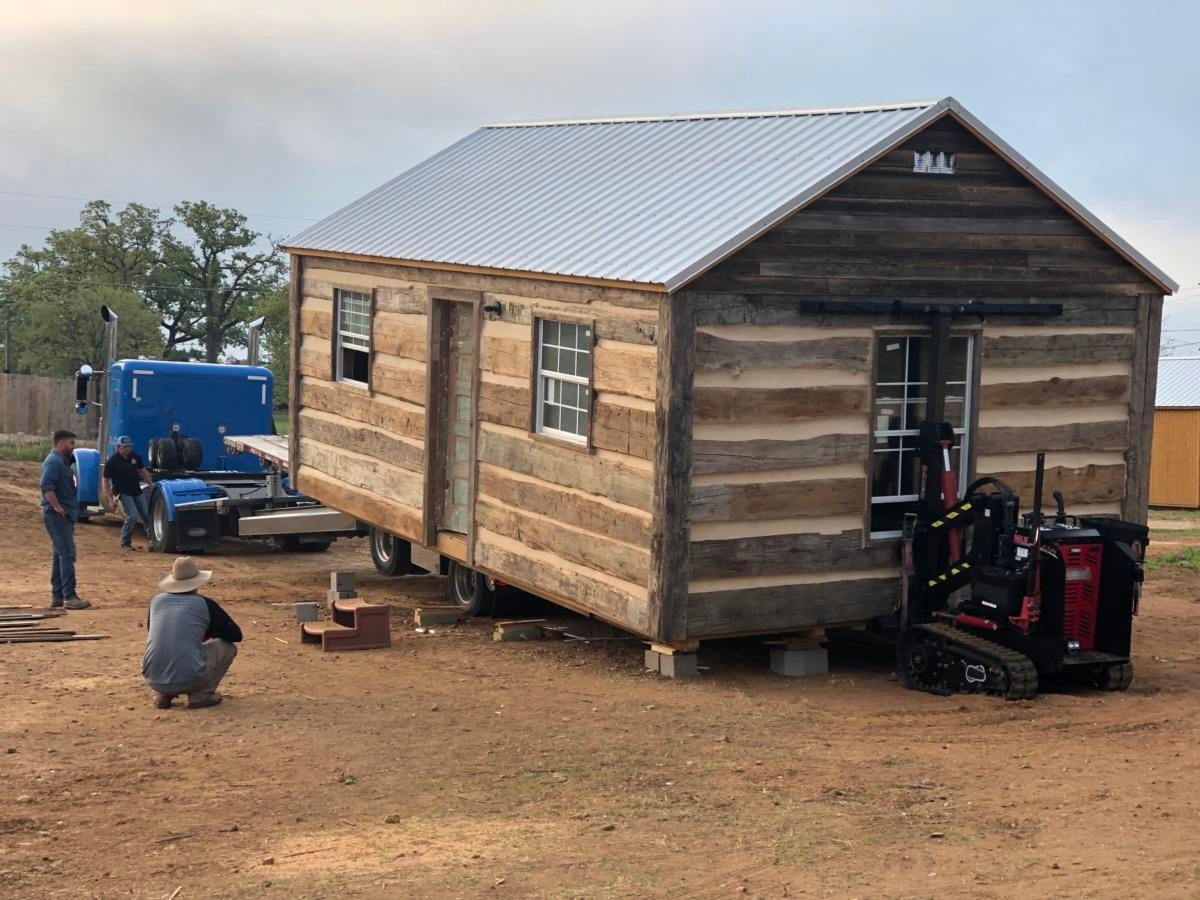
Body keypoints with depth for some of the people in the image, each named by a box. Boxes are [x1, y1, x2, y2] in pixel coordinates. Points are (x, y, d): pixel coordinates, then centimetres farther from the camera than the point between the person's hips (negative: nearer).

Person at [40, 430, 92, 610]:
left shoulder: (62, 461, 17)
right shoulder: (53, 462, -14)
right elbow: (46, 487, -26)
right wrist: (57, 507, -27)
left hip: (65, 515, 11)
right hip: (58, 515, -11)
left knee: (59, 555, 12)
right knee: (67, 554, -13)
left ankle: (57, 596, 16)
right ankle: (69, 597, -16)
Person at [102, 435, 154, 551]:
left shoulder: (135, 456, 0)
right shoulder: (112, 461, -14)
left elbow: (143, 471, 14)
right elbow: (105, 481, -11)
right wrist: (110, 500, -17)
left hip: (137, 491, 5)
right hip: (124, 493, -5)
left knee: (146, 515, 8)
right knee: (132, 516, -17)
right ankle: (125, 543, -2)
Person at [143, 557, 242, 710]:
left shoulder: (156, 601, 11)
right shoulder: (205, 605, 3)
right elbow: (236, 635, 12)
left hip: (153, 680, 4)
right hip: (189, 681, -4)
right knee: (227, 646, 17)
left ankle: (162, 694, 14)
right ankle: (200, 695, 4)